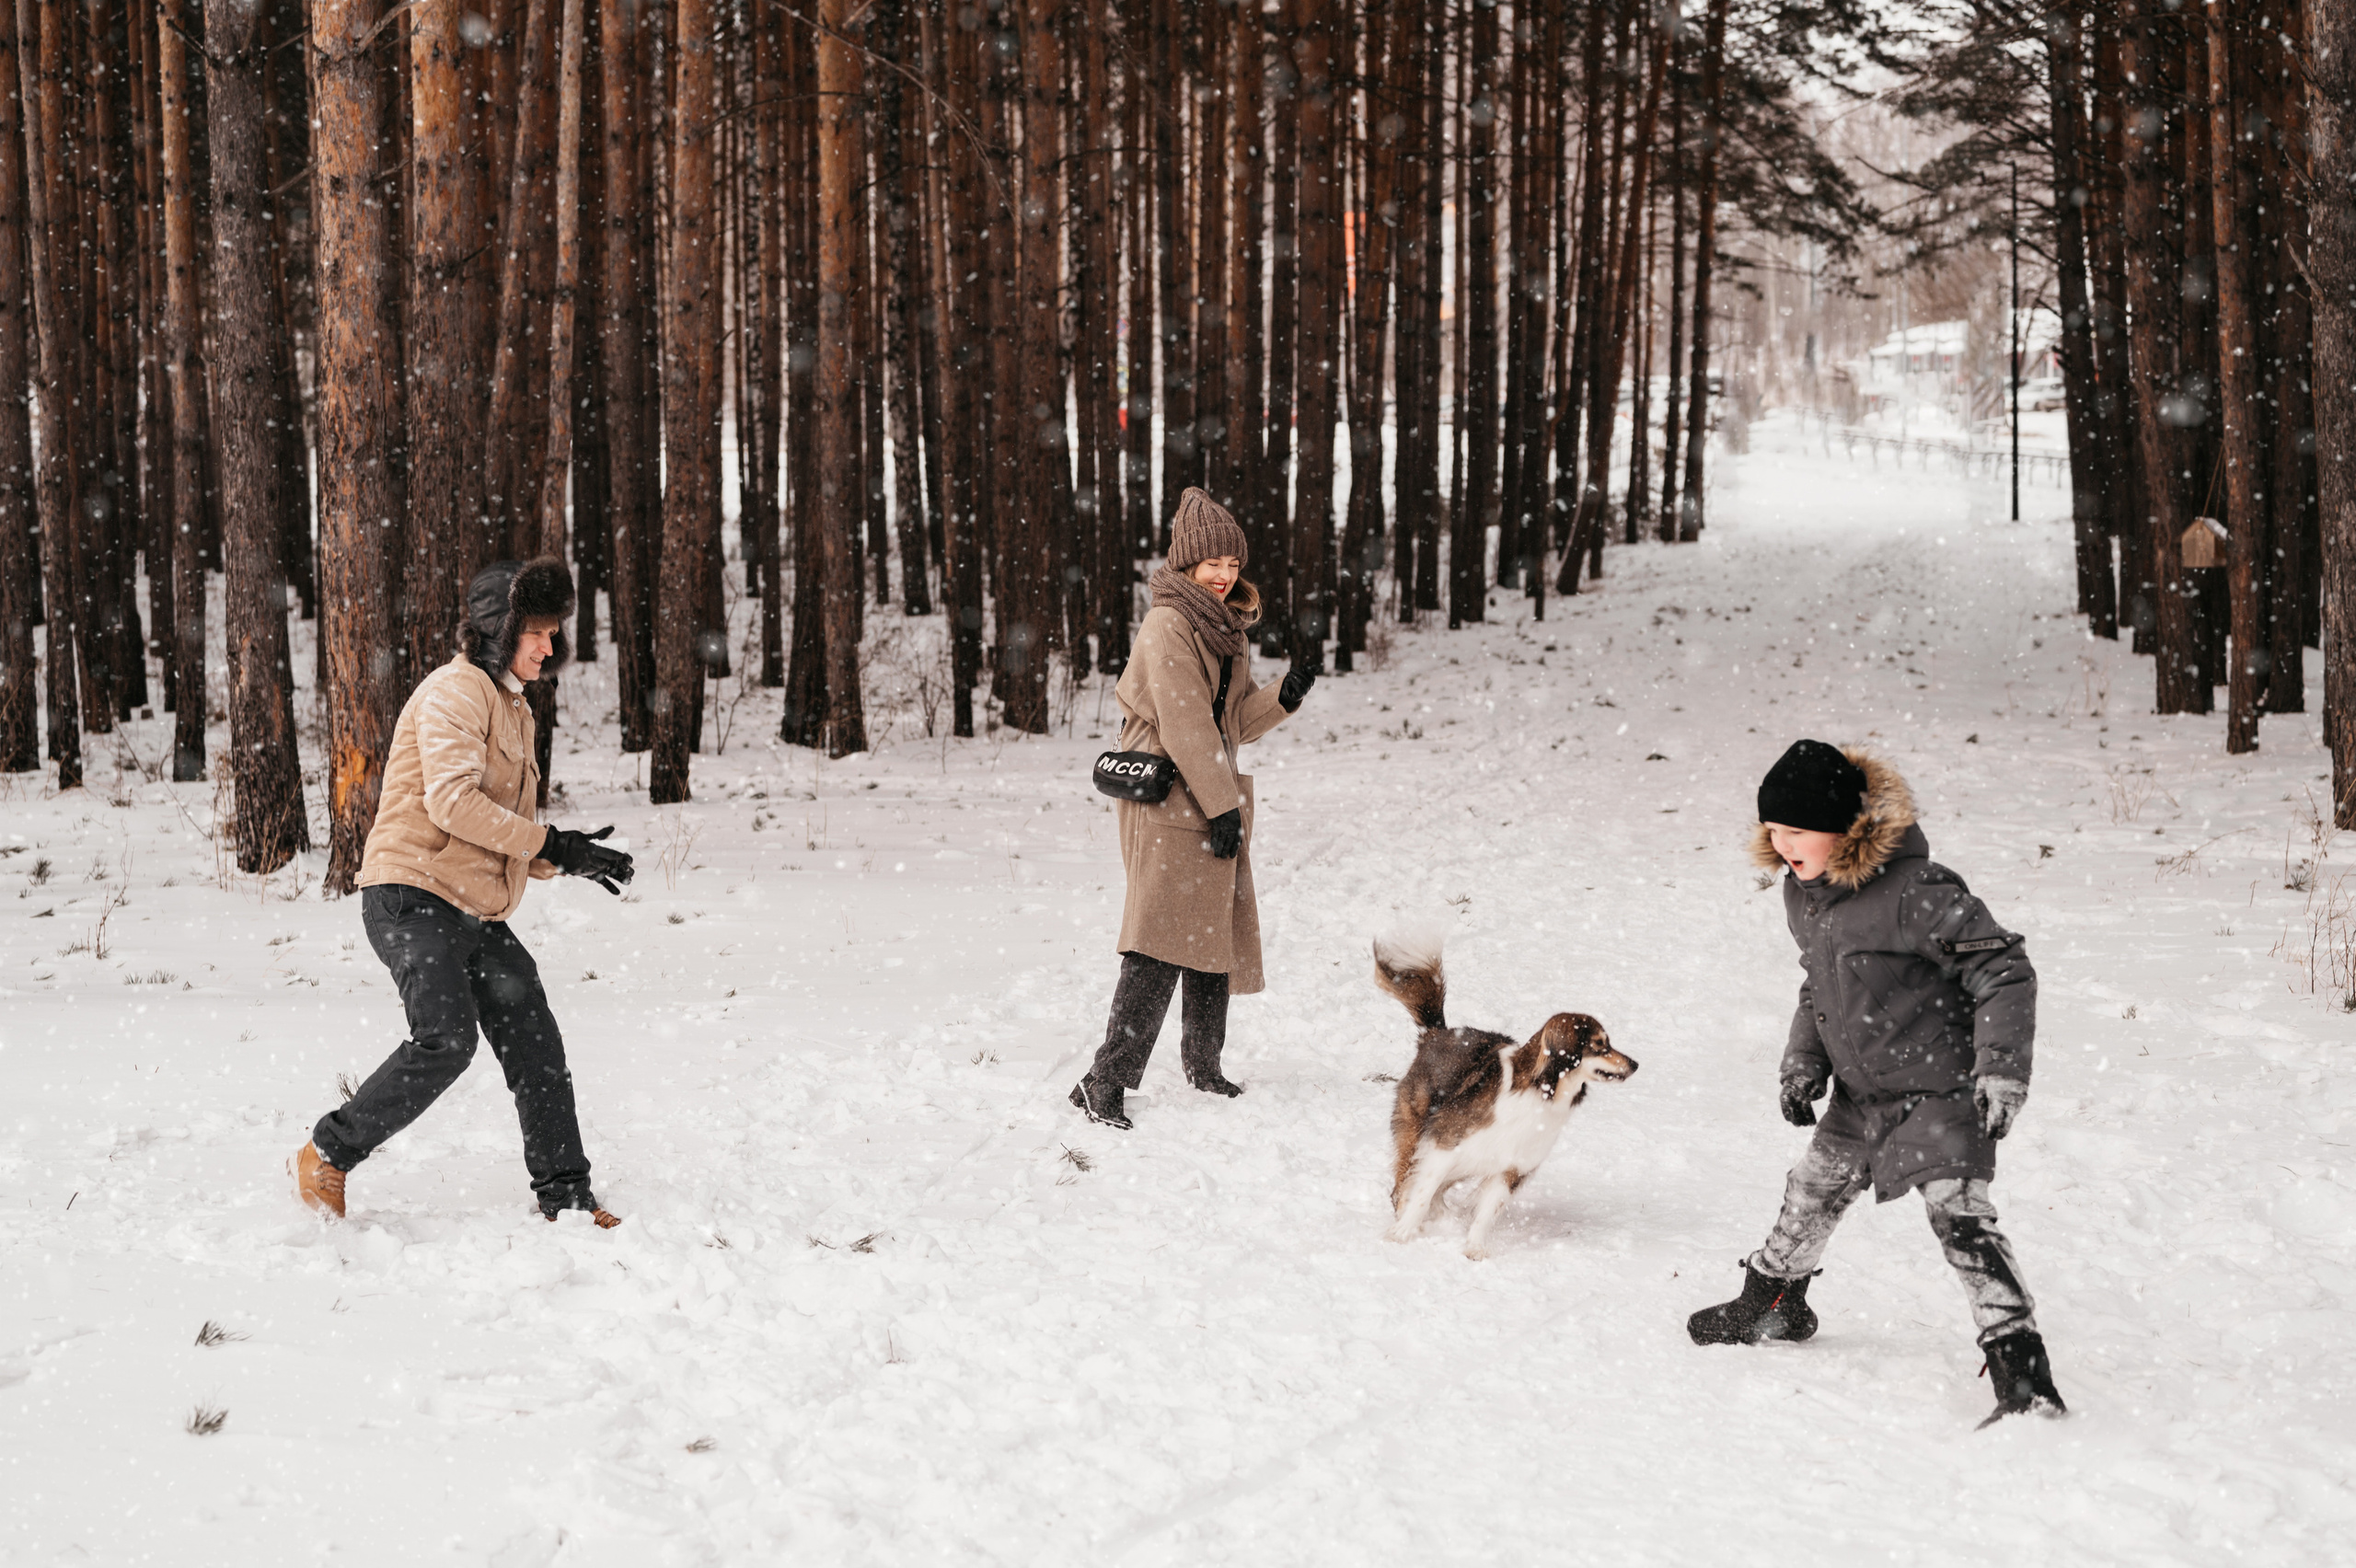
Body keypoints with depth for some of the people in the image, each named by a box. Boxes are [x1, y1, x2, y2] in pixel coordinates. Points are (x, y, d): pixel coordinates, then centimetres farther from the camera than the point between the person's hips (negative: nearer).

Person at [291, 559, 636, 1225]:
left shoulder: (512, 707, 23)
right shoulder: (456, 690, -8)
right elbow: (452, 800, -22)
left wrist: (567, 860, 7)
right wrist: (550, 844, -20)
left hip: (479, 912, 10)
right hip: (413, 896, -9)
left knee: (536, 1046, 3)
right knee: (446, 1038, -23)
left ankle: (566, 1196, 10)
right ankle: (328, 1156, -10)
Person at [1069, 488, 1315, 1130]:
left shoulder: (1227, 628, 15)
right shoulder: (1167, 627, -13)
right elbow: (1184, 724, -17)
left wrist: (1285, 695, -2)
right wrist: (1221, 806, -18)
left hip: (1215, 799, 9)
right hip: (1170, 802, -9)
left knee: (1216, 934, 15)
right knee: (1162, 945, -17)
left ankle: (1203, 1069, 29)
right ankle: (1105, 1082, -19)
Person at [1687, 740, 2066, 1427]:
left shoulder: (1917, 892, -27)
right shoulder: (1802, 892, 0)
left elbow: (2005, 970, -23)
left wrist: (2002, 1066, -28)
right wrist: (1803, 1061, 9)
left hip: (1939, 1087, -9)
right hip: (1862, 1092, 9)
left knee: (1960, 1214, -19)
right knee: (1813, 1190, 22)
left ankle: (2023, 1373, -21)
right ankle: (1771, 1303, 48)